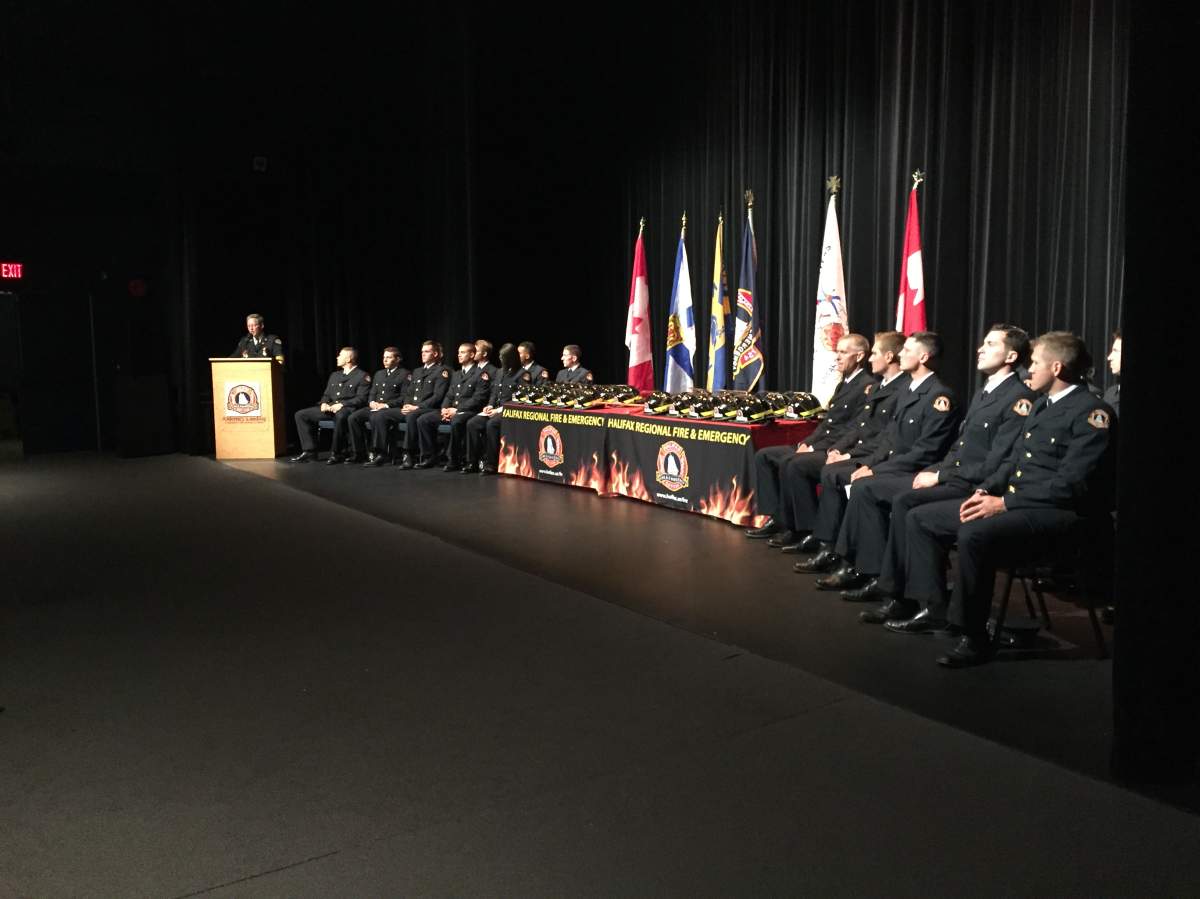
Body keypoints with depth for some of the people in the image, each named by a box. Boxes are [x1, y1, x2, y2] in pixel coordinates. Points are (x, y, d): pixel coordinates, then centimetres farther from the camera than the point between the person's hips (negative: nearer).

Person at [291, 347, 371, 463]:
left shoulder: (362, 376, 1)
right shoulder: (334, 375, 24)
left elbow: (361, 399, -9)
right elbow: (326, 394, 24)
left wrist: (342, 404, -19)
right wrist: (324, 403, 1)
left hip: (347, 409, -8)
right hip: (329, 408, 8)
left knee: (341, 416, -43)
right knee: (300, 415, -4)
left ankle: (336, 454, -31)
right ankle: (309, 451, -6)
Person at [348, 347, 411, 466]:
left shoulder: (404, 374, 1)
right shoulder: (379, 374, 24)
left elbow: (404, 398, -8)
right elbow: (372, 393, 24)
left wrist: (386, 404, -17)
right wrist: (372, 402, 0)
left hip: (394, 409, -7)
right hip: (376, 407, 7)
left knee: (377, 417, -37)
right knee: (353, 417, -16)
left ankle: (379, 454, -31)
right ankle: (359, 452, -9)